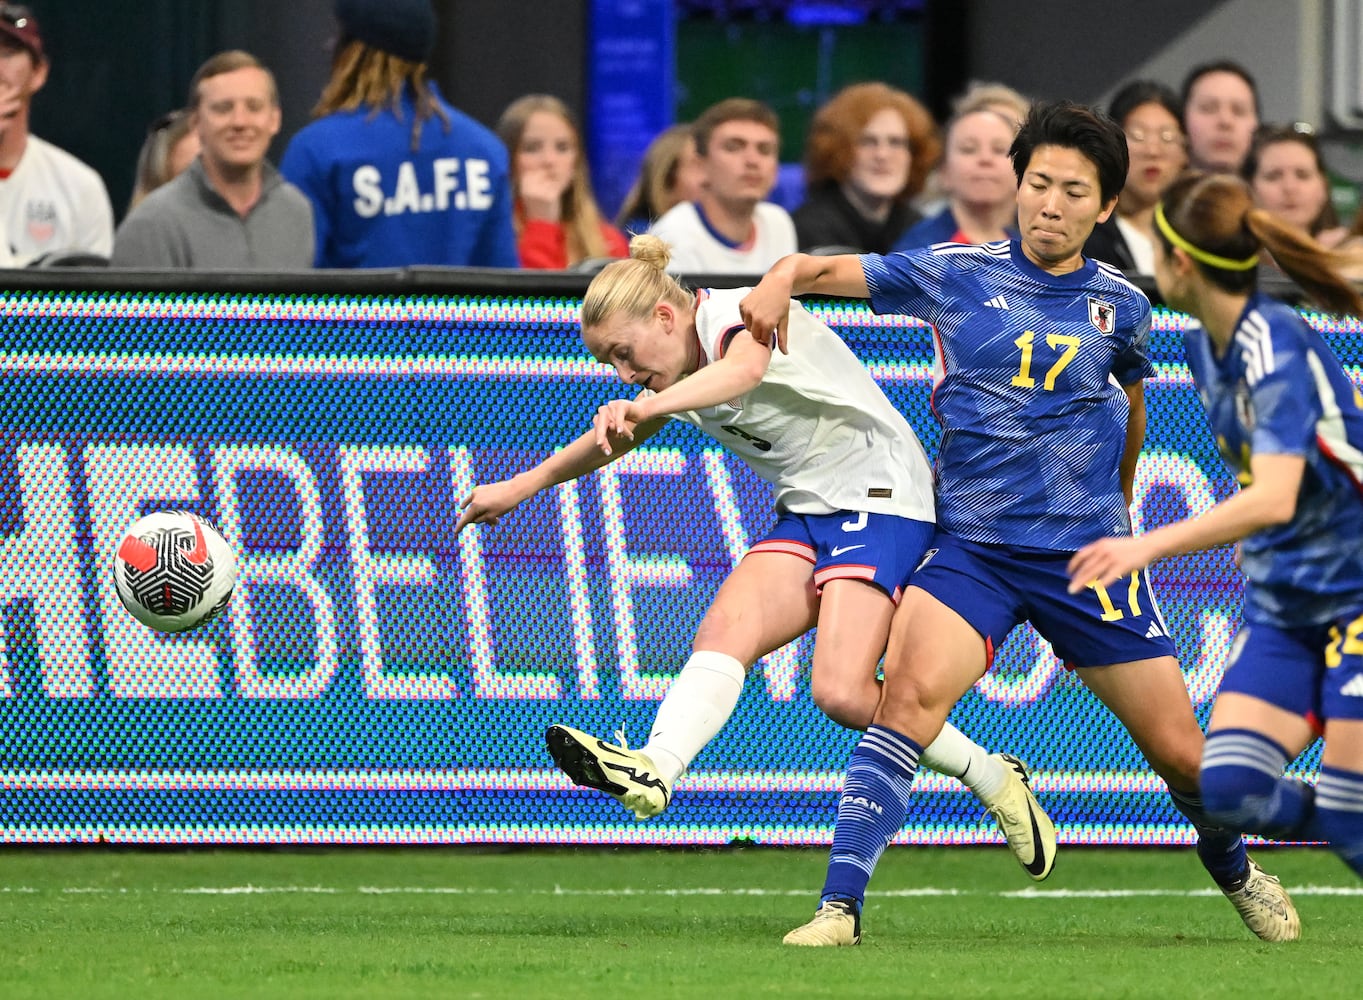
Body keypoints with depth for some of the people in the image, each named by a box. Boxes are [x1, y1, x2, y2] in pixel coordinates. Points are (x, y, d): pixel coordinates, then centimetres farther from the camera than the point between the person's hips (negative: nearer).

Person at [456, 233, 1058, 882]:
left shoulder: (739, 314, -16)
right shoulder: (681, 372, 11)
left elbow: (743, 369, -42)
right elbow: (614, 438, 32)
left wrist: (644, 408, -58)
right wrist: (523, 486, 40)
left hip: (878, 495, -9)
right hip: (806, 513, 9)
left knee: (841, 693, -22)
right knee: (724, 631, -19)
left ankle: (994, 781, -2)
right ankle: (654, 770, -42)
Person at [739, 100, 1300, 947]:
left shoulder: (1120, 305, 4)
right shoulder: (956, 274, 0)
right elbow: (830, 271, 1)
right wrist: (783, 278, -22)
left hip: (1088, 553, 1)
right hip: (970, 548, -1)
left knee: (1178, 750, 4)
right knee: (911, 693, -27)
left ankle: (1236, 871, 36)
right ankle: (841, 905, -28)